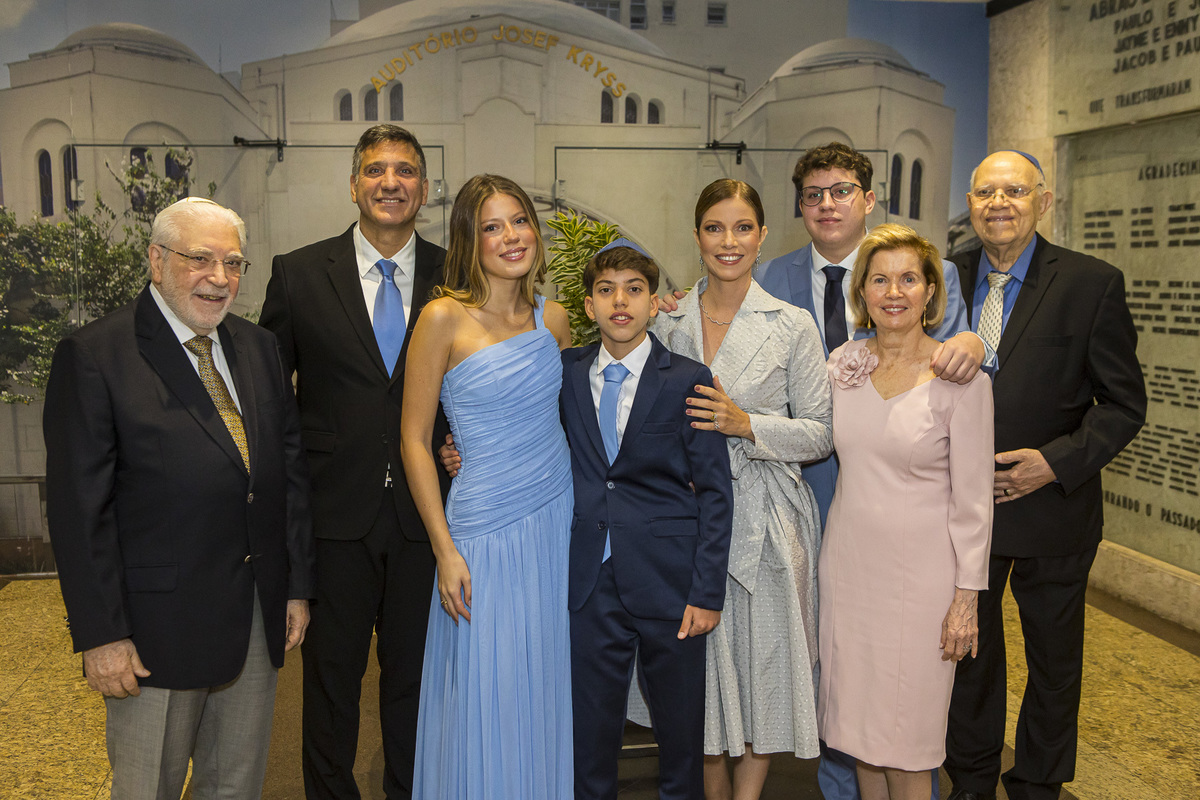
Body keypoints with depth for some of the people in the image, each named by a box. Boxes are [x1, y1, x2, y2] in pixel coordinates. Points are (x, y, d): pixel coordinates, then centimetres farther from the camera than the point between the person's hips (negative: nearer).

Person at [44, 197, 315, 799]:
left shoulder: (259, 347, 8)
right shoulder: (93, 355, -10)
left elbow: (290, 470, 9)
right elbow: (77, 507, -12)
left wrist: (298, 586, 7)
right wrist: (99, 634, -14)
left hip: (260, 613, 5)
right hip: (159, 623, -5)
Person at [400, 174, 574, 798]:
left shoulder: (553, 318, 5)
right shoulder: (444, 318, -9)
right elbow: (414, 440, -7)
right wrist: (445, 551, -10)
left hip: (559, 516, 5)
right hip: (486, 529, -4)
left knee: (546, 691, 16)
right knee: (485, 703, 6)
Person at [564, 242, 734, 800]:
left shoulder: (688, 381, -5)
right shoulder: (566, 373, 4)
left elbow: (715, 493, -5)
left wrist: (707, 592, -9)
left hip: (668, 582, -2)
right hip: (591, 582, 2)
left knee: (680, 725, 13)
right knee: (590, 726, 13)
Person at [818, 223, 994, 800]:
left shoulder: (960, 377, -11)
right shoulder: (841, 363, 1)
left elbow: (973, 498, -9)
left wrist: (967, 596, -9)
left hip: (920, 570, -4)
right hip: (847, 561, 4)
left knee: (905, 733, 7)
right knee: (858, 716, 16)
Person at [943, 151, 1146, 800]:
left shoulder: (1093, 283, -9)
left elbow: (1124, 403, -8)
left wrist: (1058, 461, -19)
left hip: (1050, 509, -2)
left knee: (1054, 661, 16)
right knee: (968, 652, 17)